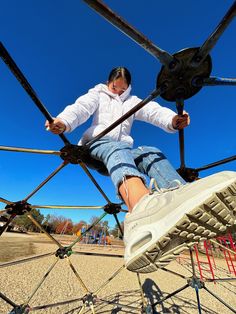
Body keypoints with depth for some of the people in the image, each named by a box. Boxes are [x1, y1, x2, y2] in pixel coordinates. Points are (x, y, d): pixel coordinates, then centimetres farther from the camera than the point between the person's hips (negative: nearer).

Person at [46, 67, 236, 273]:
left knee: (153, 153, -28)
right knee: (117, 149, -38)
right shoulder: (97, 94, 23)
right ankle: (143, 206, -70)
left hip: (125, 149, 3)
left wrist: (172, 120, -22)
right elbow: (81, 108, -1)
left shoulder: (132, 101, 25)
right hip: (98, 143, -2)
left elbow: (154, 111, 3)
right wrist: (64, 122, -26)